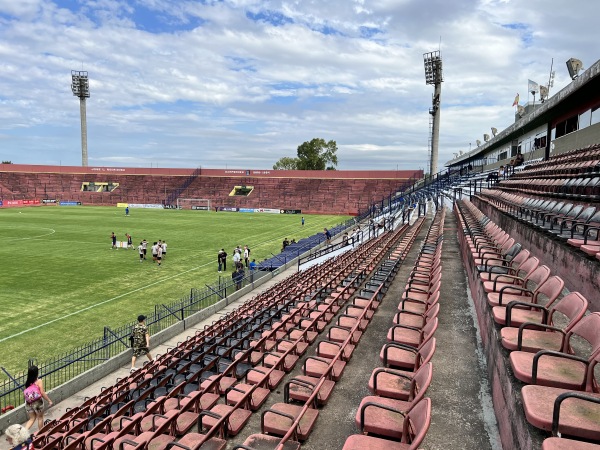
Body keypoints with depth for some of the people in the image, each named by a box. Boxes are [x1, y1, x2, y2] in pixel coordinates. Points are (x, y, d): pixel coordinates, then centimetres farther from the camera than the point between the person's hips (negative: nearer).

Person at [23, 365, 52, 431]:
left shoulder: (27, 382, 0)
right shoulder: (39, 381, -14)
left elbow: (25, 393, 0)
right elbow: (42, 393, -15)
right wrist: (49, 401, -7)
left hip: (28, 403, 4)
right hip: (37, 402, -4)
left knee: (32, 419, 20)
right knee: (40, 418, 17)